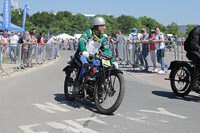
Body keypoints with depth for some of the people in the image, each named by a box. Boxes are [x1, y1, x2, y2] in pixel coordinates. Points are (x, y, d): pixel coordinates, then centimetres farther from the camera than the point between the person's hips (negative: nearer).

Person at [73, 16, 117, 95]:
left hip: (92, 57, 6)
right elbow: (81, 42, -29)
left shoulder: (102, 38, 7)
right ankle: (77, 85, -26)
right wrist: (84, 51, -51)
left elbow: (106, 50, 5)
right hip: (81, 55, -6)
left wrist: (113, 61, -6)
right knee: (86, 65, -35)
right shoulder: (88, 33, -12)